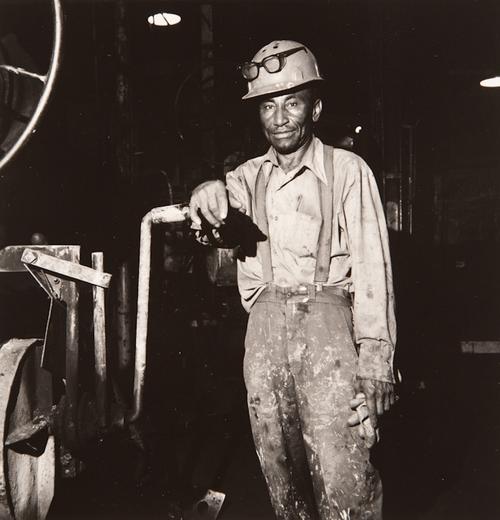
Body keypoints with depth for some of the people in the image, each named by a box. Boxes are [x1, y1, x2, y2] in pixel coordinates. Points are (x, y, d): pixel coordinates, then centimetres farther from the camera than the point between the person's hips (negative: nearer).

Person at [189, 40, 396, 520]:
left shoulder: (347, 170, 2)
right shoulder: (251, 175, 15)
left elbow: (372, 265, -3)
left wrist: (375, 358, -10)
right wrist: (209, 192, -27)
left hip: (326, 318, -4)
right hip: (264, 322, 4)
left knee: (342, 476, -10)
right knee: (278, 468, 10)